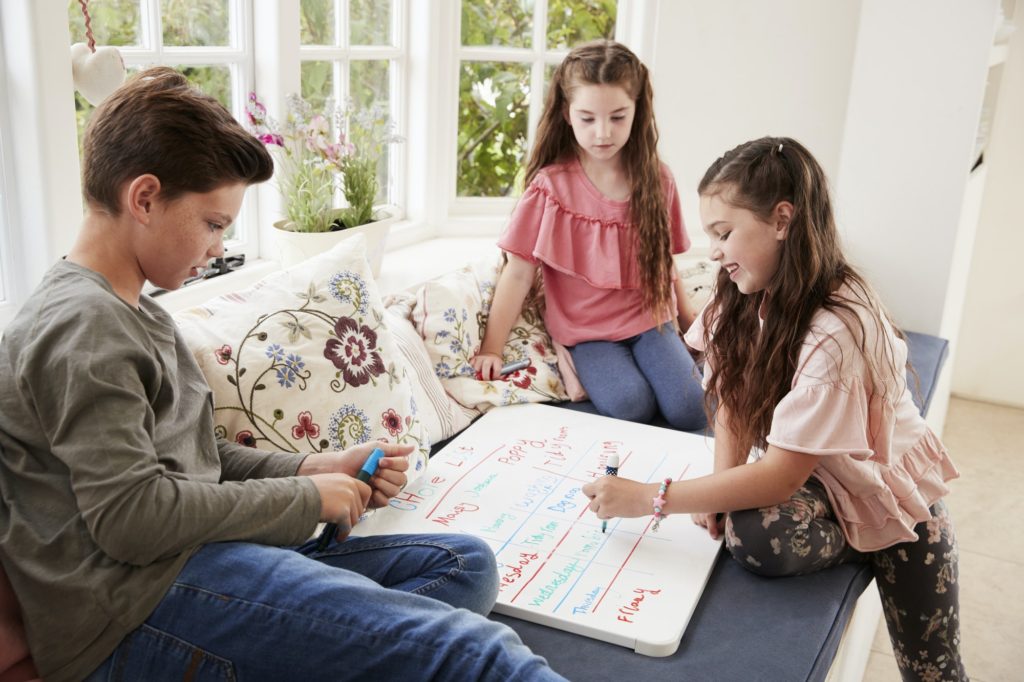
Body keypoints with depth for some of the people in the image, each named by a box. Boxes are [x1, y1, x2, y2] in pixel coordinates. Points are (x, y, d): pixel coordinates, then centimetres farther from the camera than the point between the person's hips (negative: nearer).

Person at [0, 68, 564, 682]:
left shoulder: (136, 314, 21)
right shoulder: (83, 325, -11)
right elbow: (129, 515, -19)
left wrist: (317, 469, 8)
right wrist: (305, 498, -8)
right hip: (134, 609, -10)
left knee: (465, 564, 2)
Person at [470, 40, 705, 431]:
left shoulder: (656, 180, -1)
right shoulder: (551, 185, -10)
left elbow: (663, 261, 10)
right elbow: (519, 272, -10)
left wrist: (689, 319, 12)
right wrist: (491, 349, -13)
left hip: (647, 318, 3)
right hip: (586, 330, -2)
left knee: (689, 412, -16)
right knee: (630, 407, -25)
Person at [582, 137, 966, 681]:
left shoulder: (834, 333, -32)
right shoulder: (750, 298, -9)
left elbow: (781, 476, -31)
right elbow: (731, 399, -4)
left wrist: (649, 498, -31)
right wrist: (722, 489, -21)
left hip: (886, 493, -5)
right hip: (807, 471, 5)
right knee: (747, 532, -26)